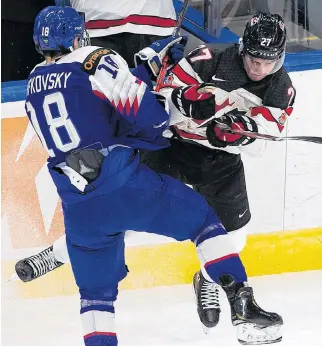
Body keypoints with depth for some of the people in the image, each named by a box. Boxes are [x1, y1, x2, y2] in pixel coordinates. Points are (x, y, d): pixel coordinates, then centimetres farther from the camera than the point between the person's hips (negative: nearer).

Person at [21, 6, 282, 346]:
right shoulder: (95, 60, 0)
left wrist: (146, 69, 23)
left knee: (95, 290, 19)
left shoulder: (34, 85, 18)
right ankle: (244, 310, 6)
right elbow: (146, 115, -8)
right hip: (124, 185, -4)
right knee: (202, 219, 14)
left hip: (79, 209, 4)